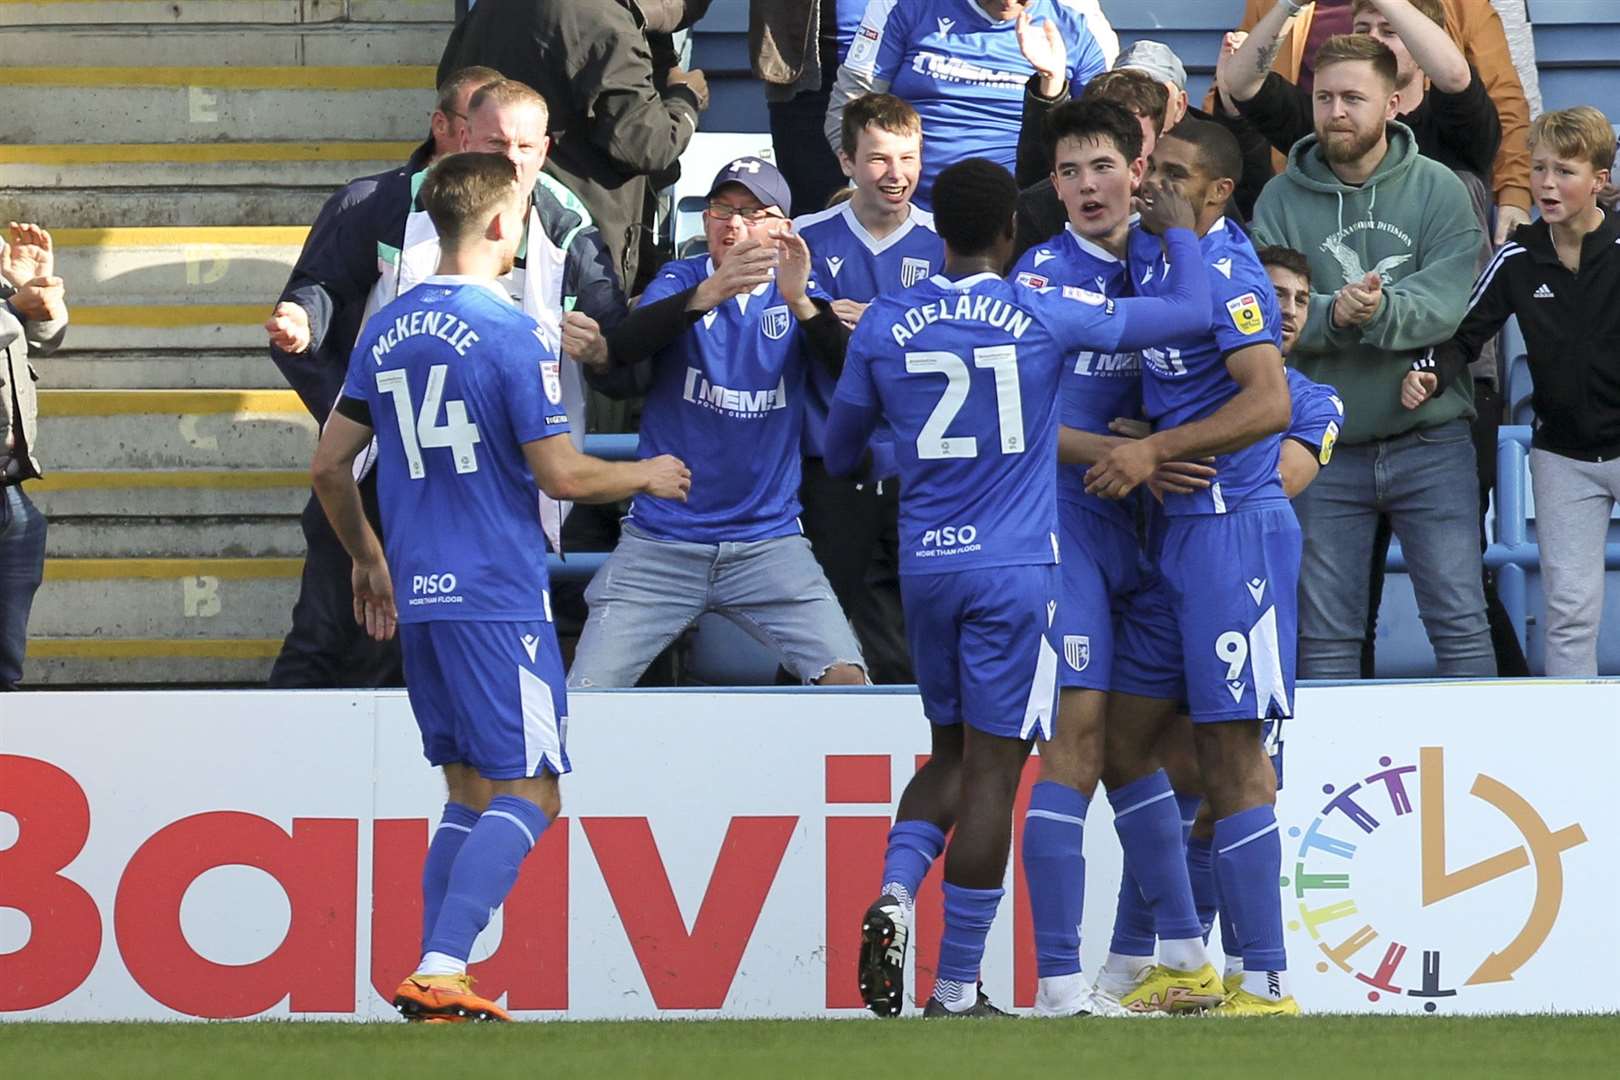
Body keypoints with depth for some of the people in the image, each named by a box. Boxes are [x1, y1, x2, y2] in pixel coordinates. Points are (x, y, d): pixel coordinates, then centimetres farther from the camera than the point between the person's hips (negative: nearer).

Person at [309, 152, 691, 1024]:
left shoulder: (387, 330, 10)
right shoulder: (508, 332, -11)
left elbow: (329, 467, 15)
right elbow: (561, 474, -13)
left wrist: (367, 561, 29)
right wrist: (646, 476, 6)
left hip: (417, 594, 8)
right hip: (496, 597, -8)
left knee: (470, 794, 16)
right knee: (528, 795, -5)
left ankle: (437, 983, 10)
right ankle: (438, 974, -17)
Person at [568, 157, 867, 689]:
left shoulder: (798, 295, 6)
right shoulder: (681, 281, 3)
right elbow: (623, 346, -17)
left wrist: (800, 302, -29)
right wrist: (708, 294, -35)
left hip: (769, 540, 1)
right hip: (660, 540, 0)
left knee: (846, 679, -17)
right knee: (584, 698, -8)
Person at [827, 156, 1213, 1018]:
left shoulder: (883, 326, 3)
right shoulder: (1045, 316, -5)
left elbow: (838, 452, 15)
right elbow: (1191, 310, 3)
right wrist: (1178, 234, 23)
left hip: (925, 566, 4)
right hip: (1015, 568, -4)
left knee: (952, 754, 19)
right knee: (991, 771, -1)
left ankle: (895, 891, -7)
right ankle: (956, 989, -1)